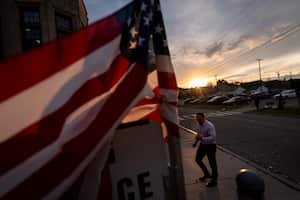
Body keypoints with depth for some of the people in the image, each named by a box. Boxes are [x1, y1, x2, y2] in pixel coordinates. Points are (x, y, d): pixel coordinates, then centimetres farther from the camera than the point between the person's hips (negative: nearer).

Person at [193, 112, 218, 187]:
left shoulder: (210, 126, -25)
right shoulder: (200, 125, -1)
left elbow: (212, 137, -31)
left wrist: (201, 138, -37)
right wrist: (196, 141, 4)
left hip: (210, 145, -8)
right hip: (203, 144, 8)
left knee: (212, 163, 7)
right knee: (198, 159, 19)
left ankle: (214, 180, 28)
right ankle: (206, 174, 41)